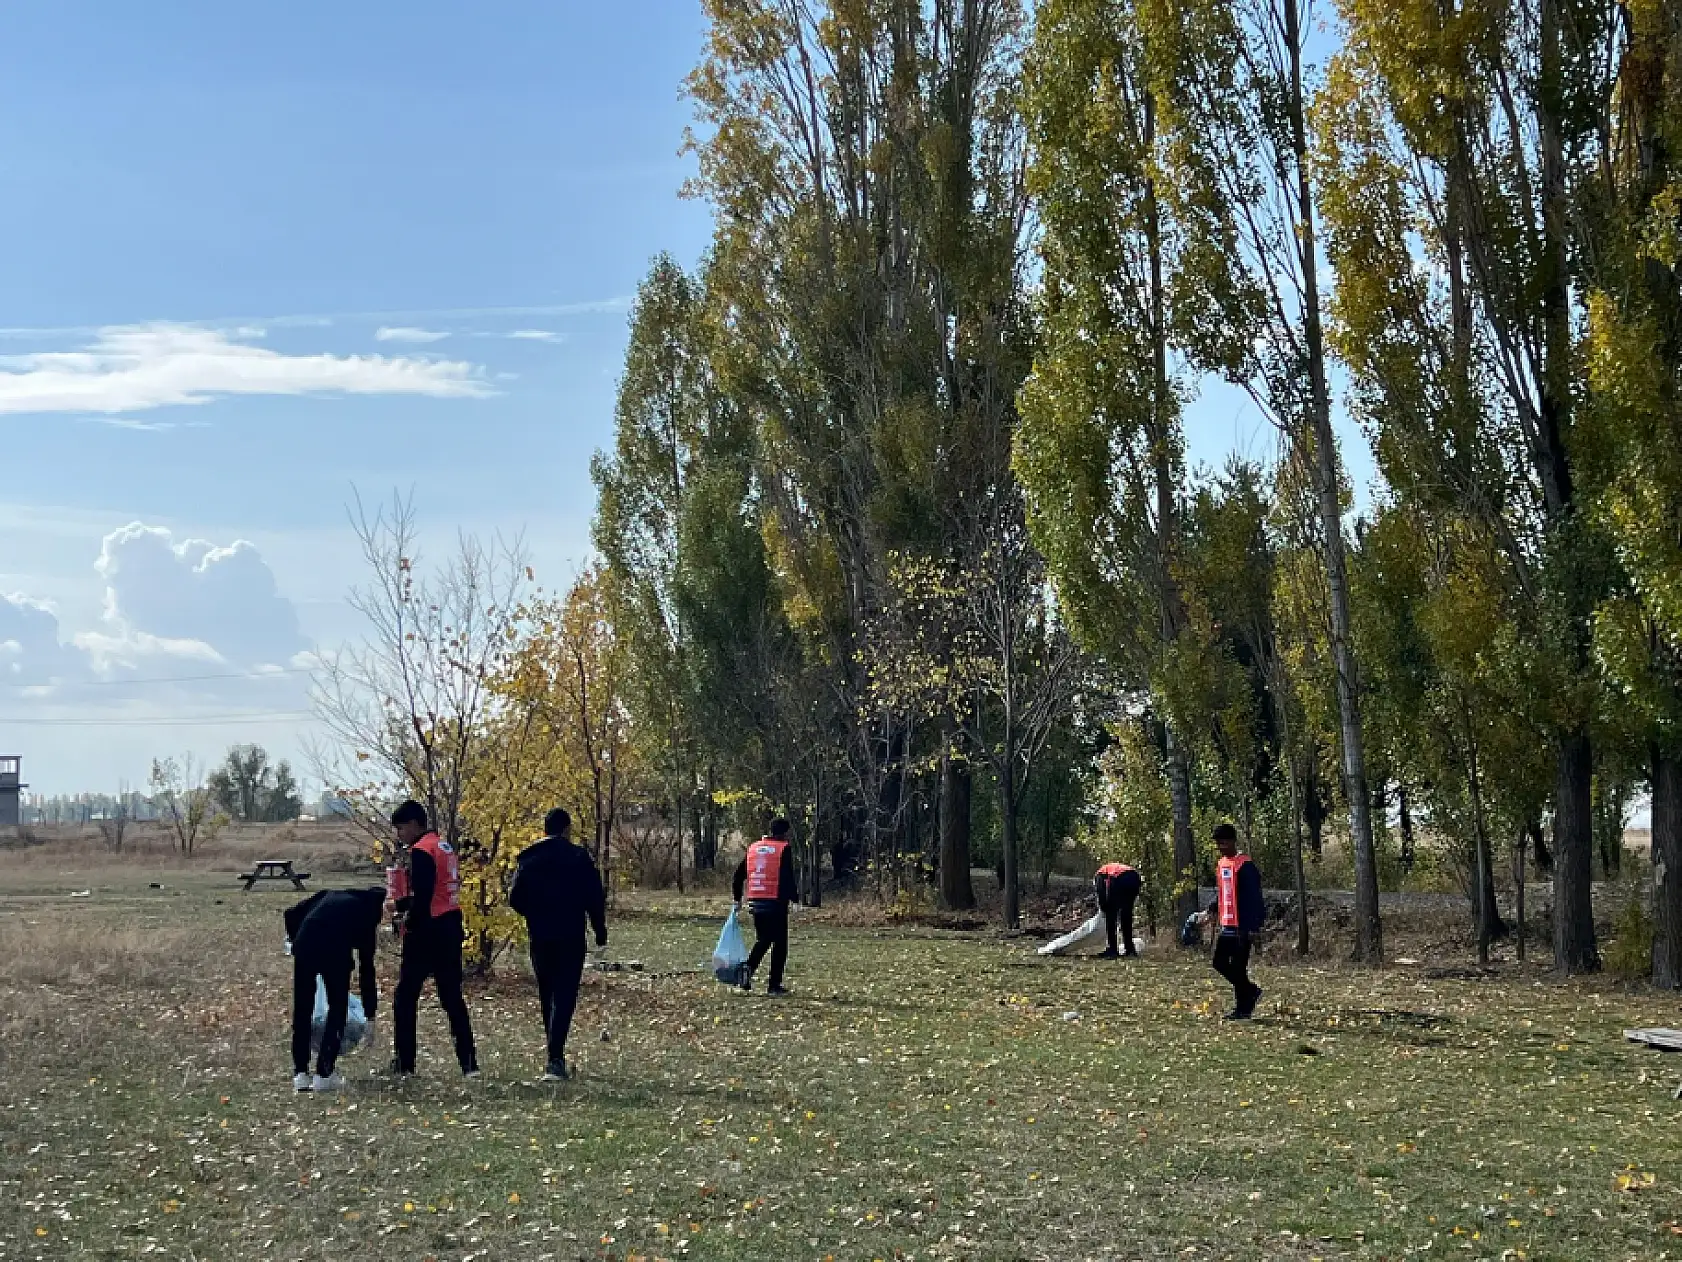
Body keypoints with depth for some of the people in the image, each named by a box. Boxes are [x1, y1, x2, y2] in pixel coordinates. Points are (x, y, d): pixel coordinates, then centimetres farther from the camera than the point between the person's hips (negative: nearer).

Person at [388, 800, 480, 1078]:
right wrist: (404, 904, 14)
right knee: (452, 997, 10)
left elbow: (422, 897, -20)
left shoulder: (421, 851, -12)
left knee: (405, 998, 2)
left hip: (427, 931, -9)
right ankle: (469, 1063, 7)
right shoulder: (446, 847, 15)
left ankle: (404, 1064, 3)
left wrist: (409, 924, -9)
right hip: (451, 930, 9)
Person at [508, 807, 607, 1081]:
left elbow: (515, 899, 4)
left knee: (547, 997, 16)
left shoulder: (527, 858, 5)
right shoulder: (579, 857, -5)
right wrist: (600, 929, 5)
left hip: (539, 938, 4)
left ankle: (556, 1057, 23)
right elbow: (595, 897, -7)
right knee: (564, 997, -5)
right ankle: (555, 1060, -18)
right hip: (571, 937, -4)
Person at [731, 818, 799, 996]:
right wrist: (794, 899, -7)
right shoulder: (784, 849, -4)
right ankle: (774, 985, 3)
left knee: (762, 940, 19)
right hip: (776, 903, -5)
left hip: (755, 902, 5)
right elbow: (788, 878, -14)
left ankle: (749, 966, -7)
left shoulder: (753, 848, 11)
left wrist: (737, 899, 21)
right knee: (779, 943, 6)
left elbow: (738, 875, 13)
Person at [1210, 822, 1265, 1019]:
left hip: (1242, 926, -8)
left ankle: (1243, 1009, 5)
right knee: (1220, 962, 8)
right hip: (1225, 925, 8)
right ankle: (1250, 991, 24)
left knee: (1238, 967, -5)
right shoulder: (1221, 864, 13)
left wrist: (1254, 927, -19)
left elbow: (1254, 898, -15)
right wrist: (1215, 914, 13)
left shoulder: (1245, 865, -12)